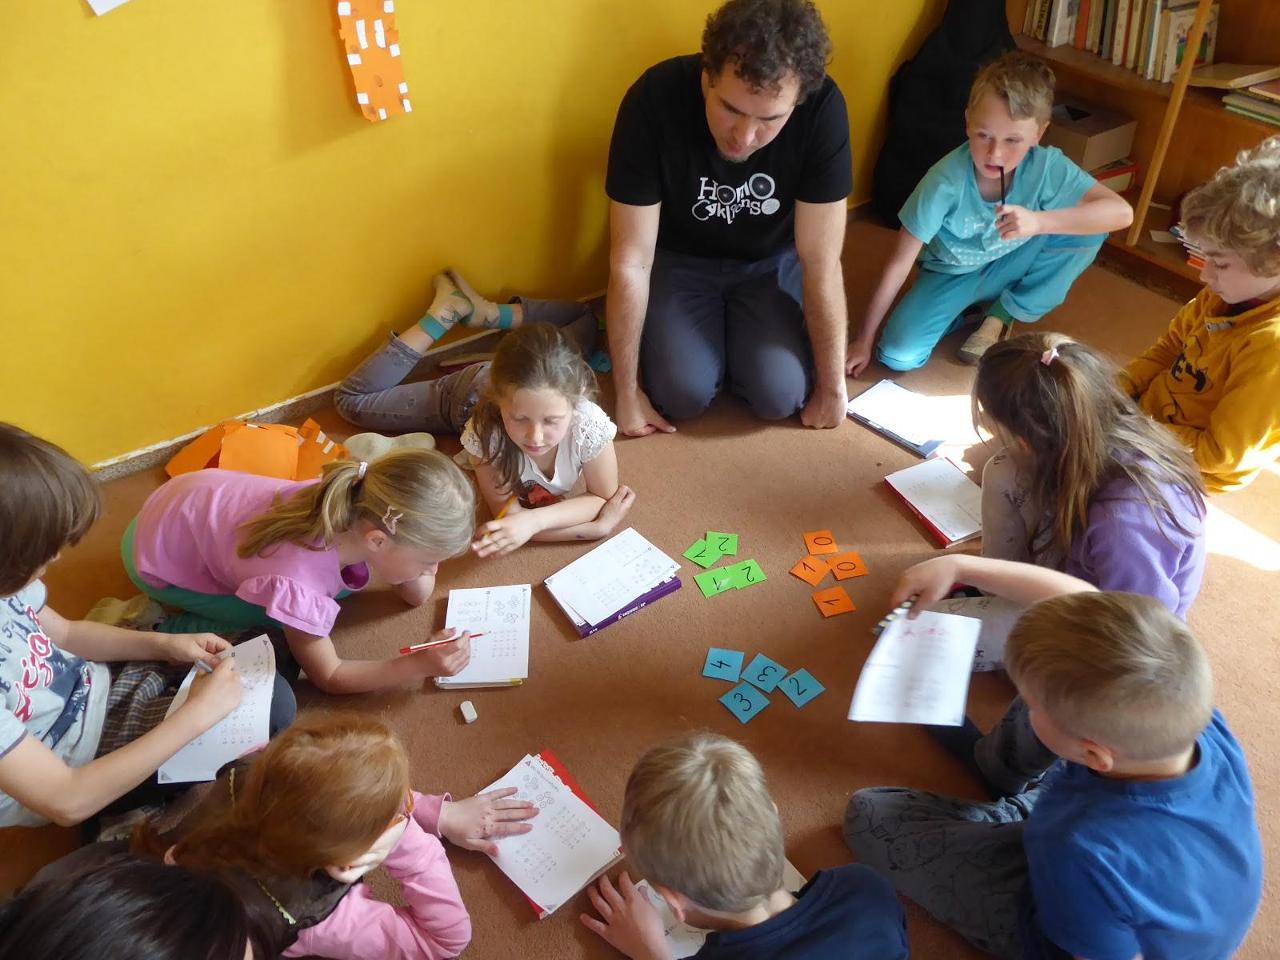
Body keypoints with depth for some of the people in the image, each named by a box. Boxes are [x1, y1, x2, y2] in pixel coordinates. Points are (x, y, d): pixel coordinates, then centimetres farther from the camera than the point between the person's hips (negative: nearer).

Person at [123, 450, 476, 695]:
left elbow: (417, 595, -6)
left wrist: (422, 563, -28)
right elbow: (328, 677, -21)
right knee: (280, 649, -17)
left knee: (353, 577, 0)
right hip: (159, 553, -6)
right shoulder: (299, 582, -40)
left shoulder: (357, 507, -23)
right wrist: (420, 666, -30)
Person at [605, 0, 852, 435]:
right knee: (684, 394, -21)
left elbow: (821, 263, -22)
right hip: (679, 258, -1)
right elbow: (630, 262, -25)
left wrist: (831, 387, -14)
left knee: (780, 395, -18)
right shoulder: (653, 101, -31)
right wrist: (627, 391, -18)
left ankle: (733, 332, 15)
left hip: (772, 260, 1)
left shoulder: (823, 109, -30)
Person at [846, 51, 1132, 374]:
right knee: (898, 356, -24)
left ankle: (1000, 316, -2)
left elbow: (1121, 212, -30)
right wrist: (864, 340, -20)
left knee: (1089, 229, -22)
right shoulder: (946, 182, -31)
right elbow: (899, 263, -24)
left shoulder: (1046, 166, -25)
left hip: (1008, 265, 2)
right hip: (951, 273, -2)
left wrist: (1038, 222, -44)